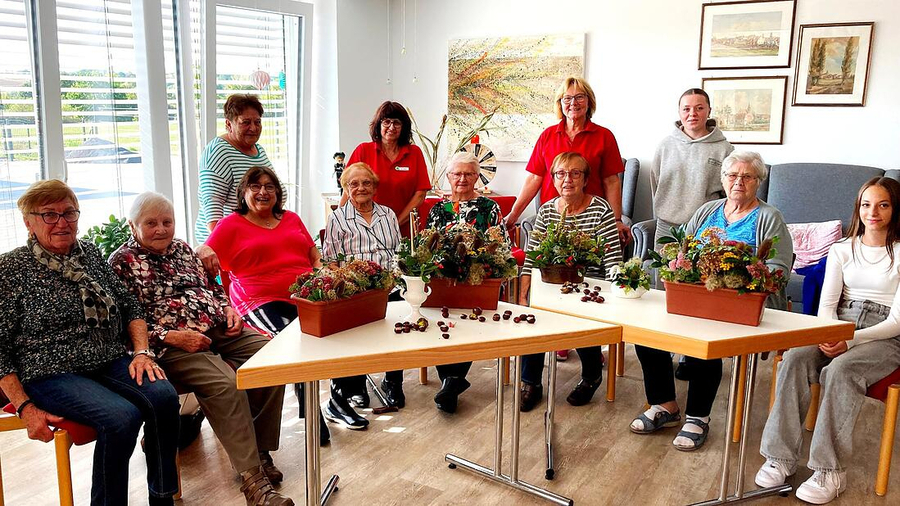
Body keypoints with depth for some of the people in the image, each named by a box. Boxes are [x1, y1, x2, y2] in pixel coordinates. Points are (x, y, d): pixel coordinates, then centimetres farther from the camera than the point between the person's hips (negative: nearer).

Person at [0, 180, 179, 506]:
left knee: (164, 396, -25)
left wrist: (141, 351, -1)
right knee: (122, 416, -31)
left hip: (112, 363, 5)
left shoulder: (91, 254, 13)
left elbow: (130, 307, 16)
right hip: (51, 375, -5)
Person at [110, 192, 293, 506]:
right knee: (226, 385, -31)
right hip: (173, 344, -7)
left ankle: (259, 450, -6)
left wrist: (228, 308, 7)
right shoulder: (121, 263, 1)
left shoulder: (182, 248, 21)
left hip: (219, 328, 7)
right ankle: (253, 481, -25)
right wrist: (172, 336, -19)